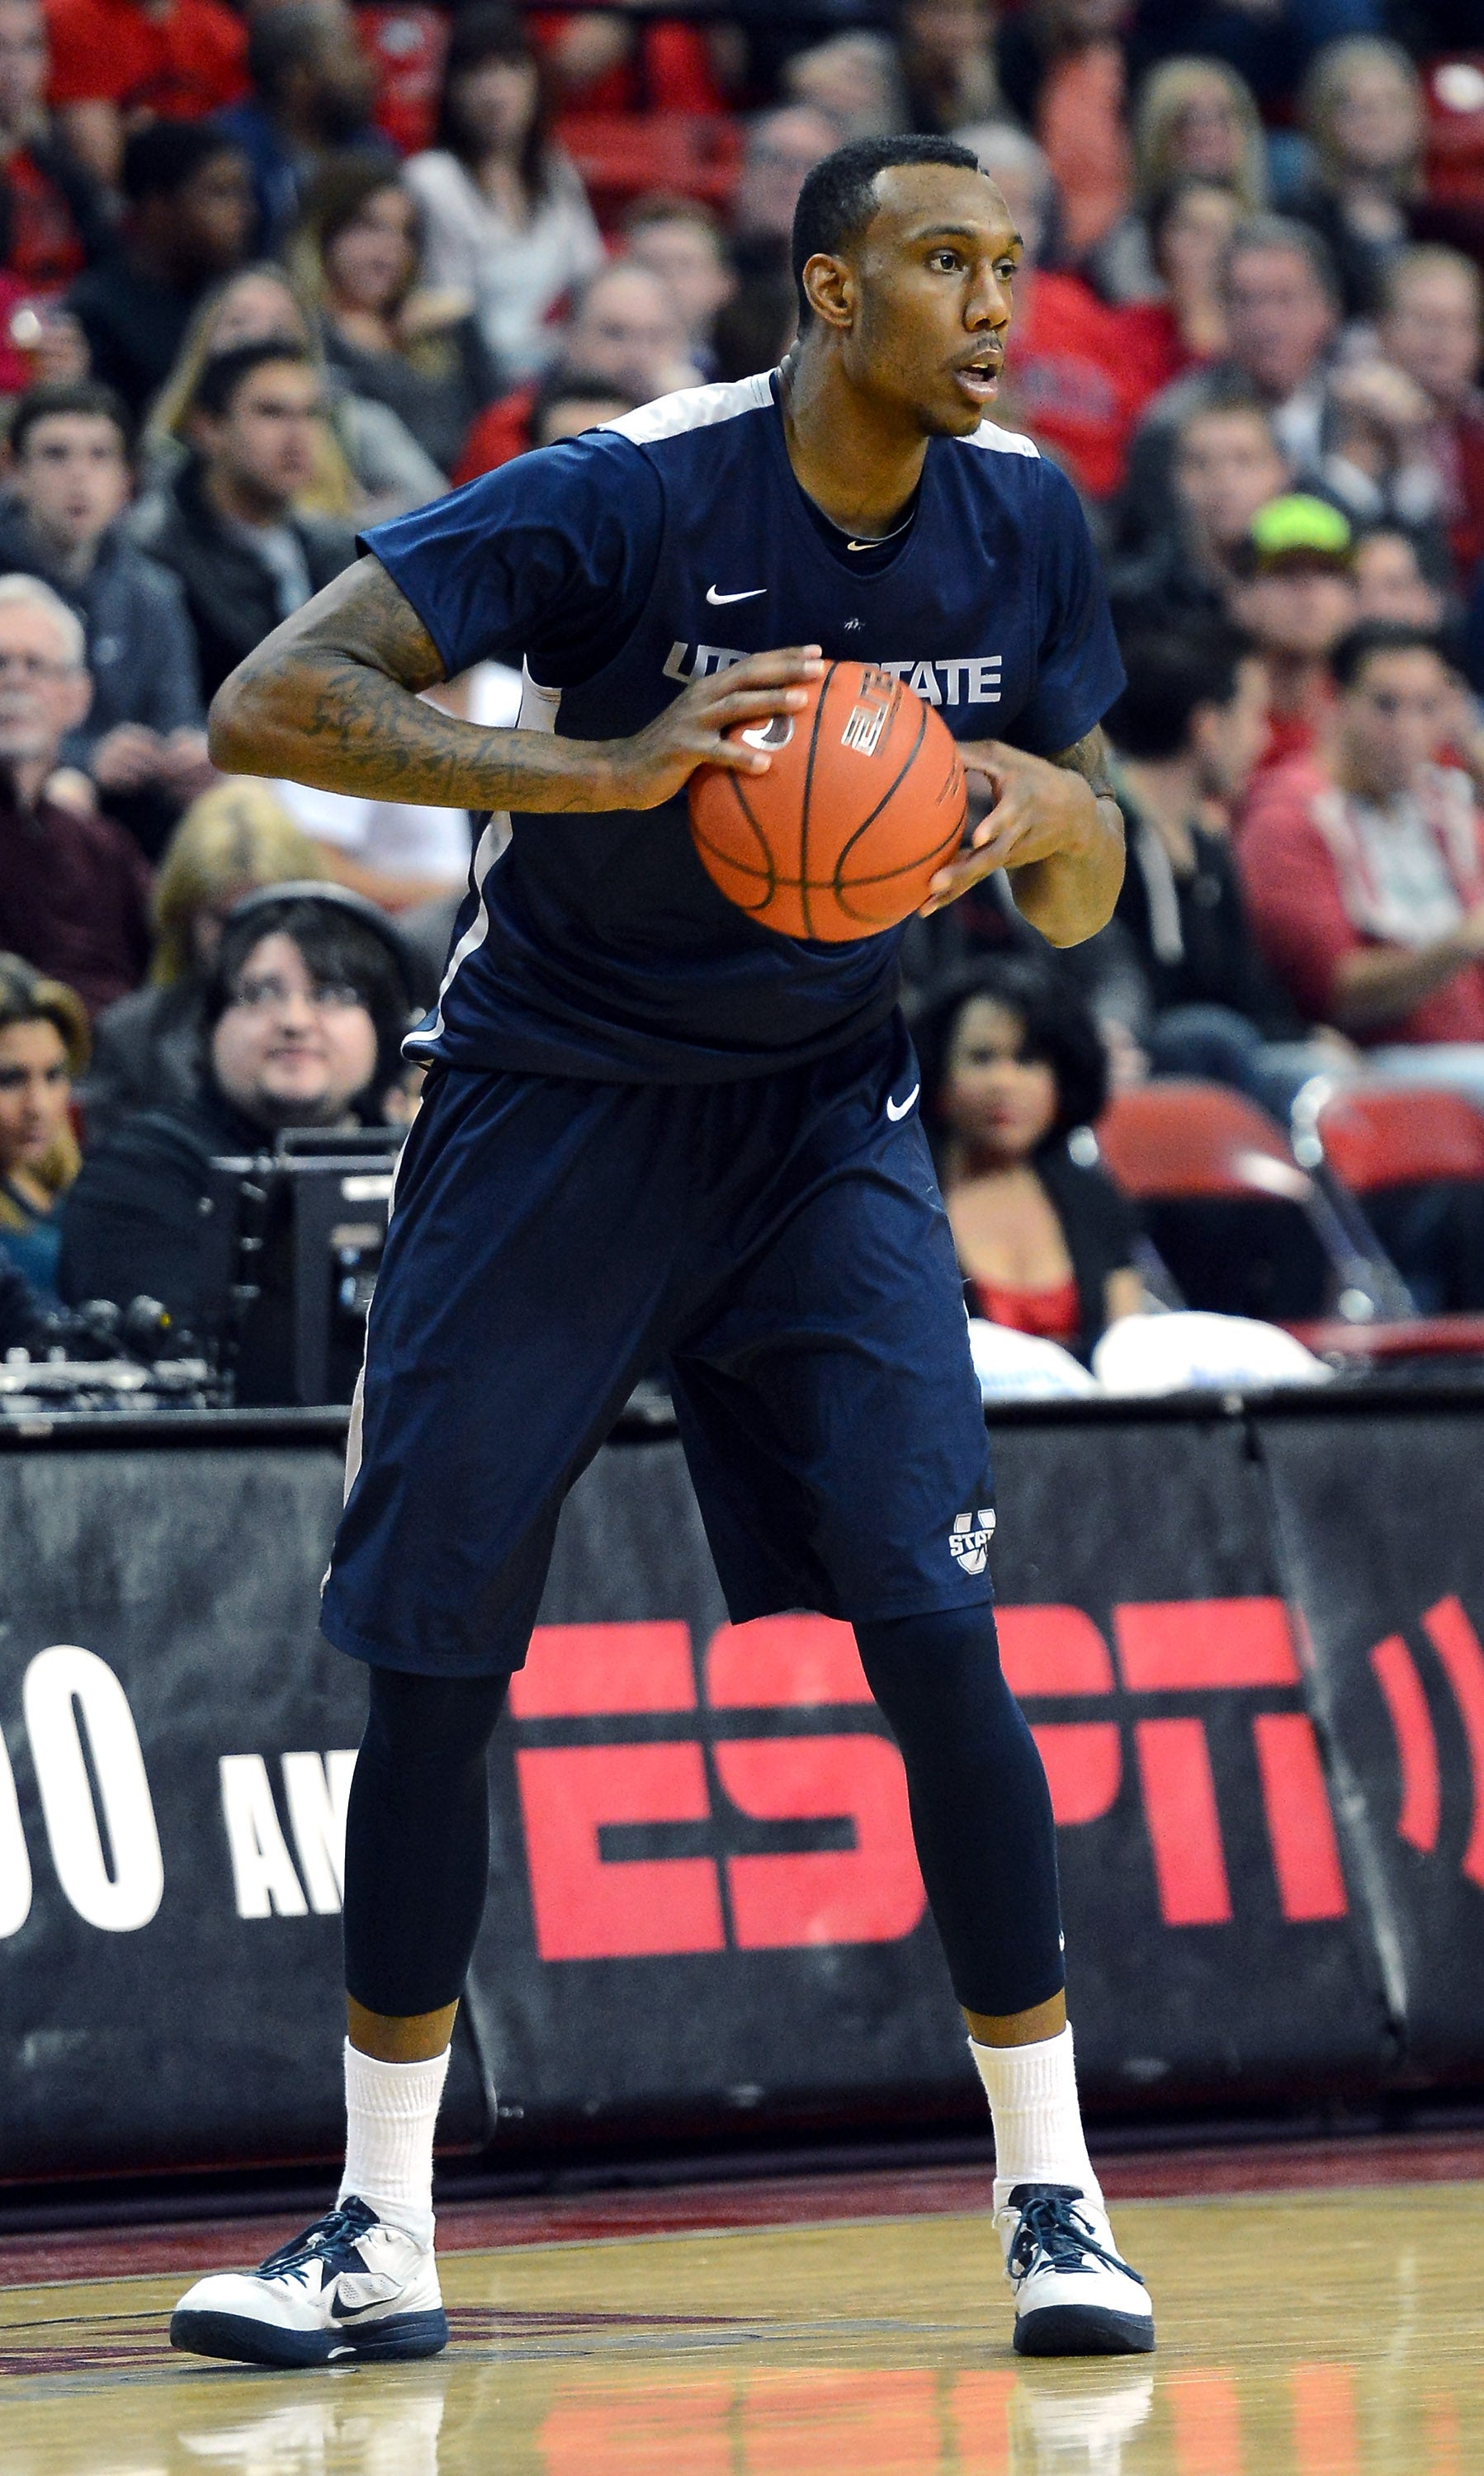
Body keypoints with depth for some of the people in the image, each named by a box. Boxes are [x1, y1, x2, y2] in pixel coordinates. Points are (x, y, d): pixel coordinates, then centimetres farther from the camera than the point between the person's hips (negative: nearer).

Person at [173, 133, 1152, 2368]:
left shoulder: (1020, 522, -5)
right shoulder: (628, 496, -20)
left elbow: (1078, 910, 6)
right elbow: (267, 707, -27)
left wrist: (1056, 810, -19)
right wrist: (607, 770, -38)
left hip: (822, 1119, 2)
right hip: (552, 1103, -2)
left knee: (933, 1630, -12)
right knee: (432, 1660, -1)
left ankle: (1053, 2201, -4)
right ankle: (382, 2231, 11)